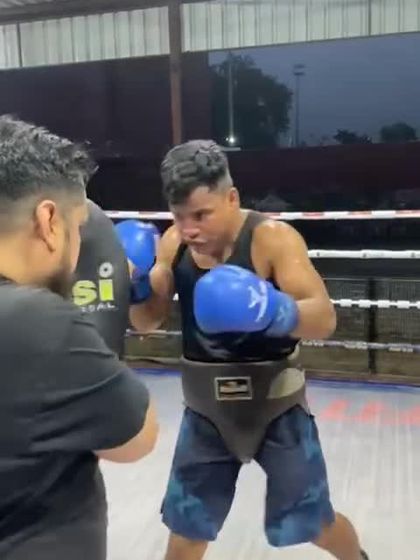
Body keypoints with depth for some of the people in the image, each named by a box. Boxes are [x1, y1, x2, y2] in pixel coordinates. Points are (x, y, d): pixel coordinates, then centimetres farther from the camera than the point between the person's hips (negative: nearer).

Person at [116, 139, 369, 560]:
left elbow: (325, 320, -26)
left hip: (276, 407, -3)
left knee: (313, 522, 15)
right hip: (207, 411, 4)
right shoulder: (174, 243, -6)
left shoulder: (274, 238, -20)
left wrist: (270, 309, -46)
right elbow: (148, 320, 2)